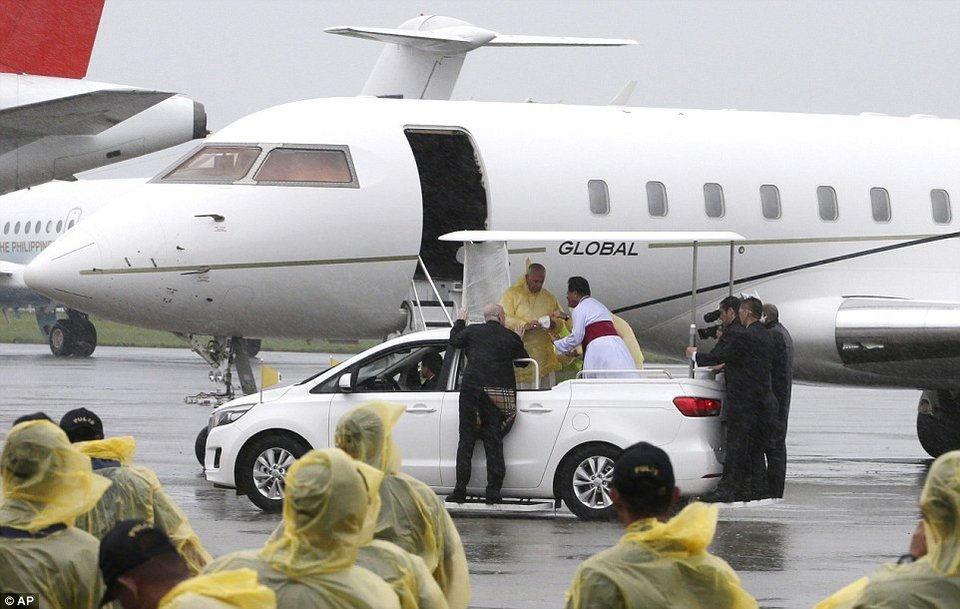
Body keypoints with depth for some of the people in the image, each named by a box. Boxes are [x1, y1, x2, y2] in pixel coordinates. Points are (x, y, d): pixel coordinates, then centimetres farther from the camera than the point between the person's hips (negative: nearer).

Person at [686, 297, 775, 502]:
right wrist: (726, 368, 26)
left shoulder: (741, 336, -15)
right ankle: (757, 488, 14)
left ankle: (727, 489, -6)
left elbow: (715, 357, -10)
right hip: (763, 399, 8)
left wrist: (695, 355, 9)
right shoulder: (766, 337, 10)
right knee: (755, 447, 13)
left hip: (742, 400, -8)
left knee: (735, 445, -6)